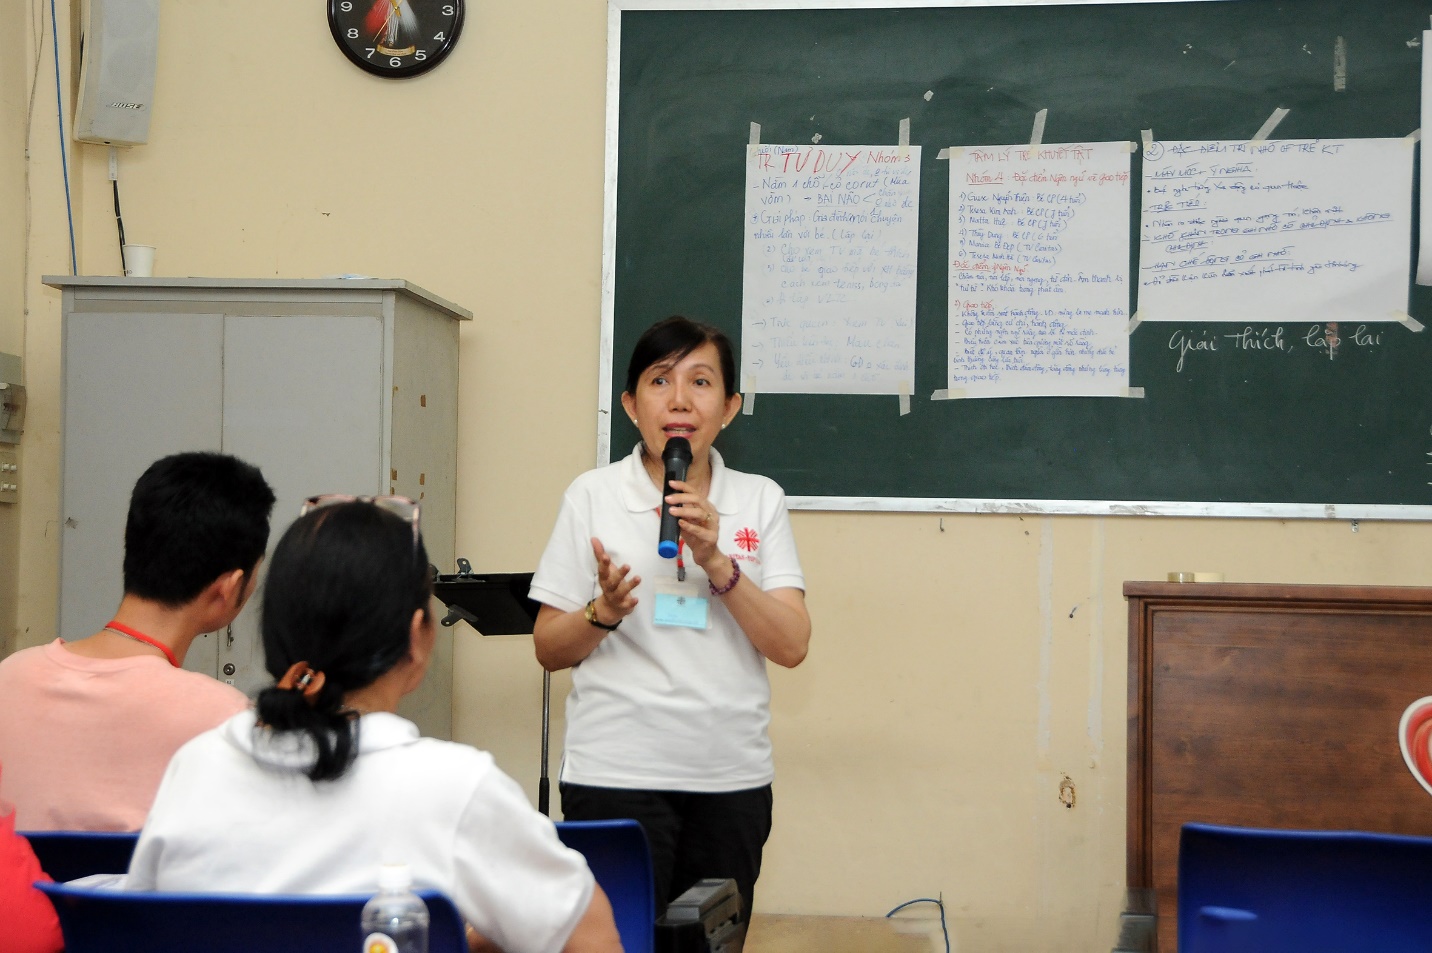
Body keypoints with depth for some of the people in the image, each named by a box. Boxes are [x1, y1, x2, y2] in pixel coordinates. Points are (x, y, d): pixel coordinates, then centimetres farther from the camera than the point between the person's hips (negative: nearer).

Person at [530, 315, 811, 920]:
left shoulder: (760, 500, 6)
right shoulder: (592, 496, 2)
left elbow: (792, 647, -2)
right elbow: (549, 651, 3)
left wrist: (717, 563, -15)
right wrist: (603, 613, -16)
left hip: (733, 778, 2)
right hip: (616, 776, -2)